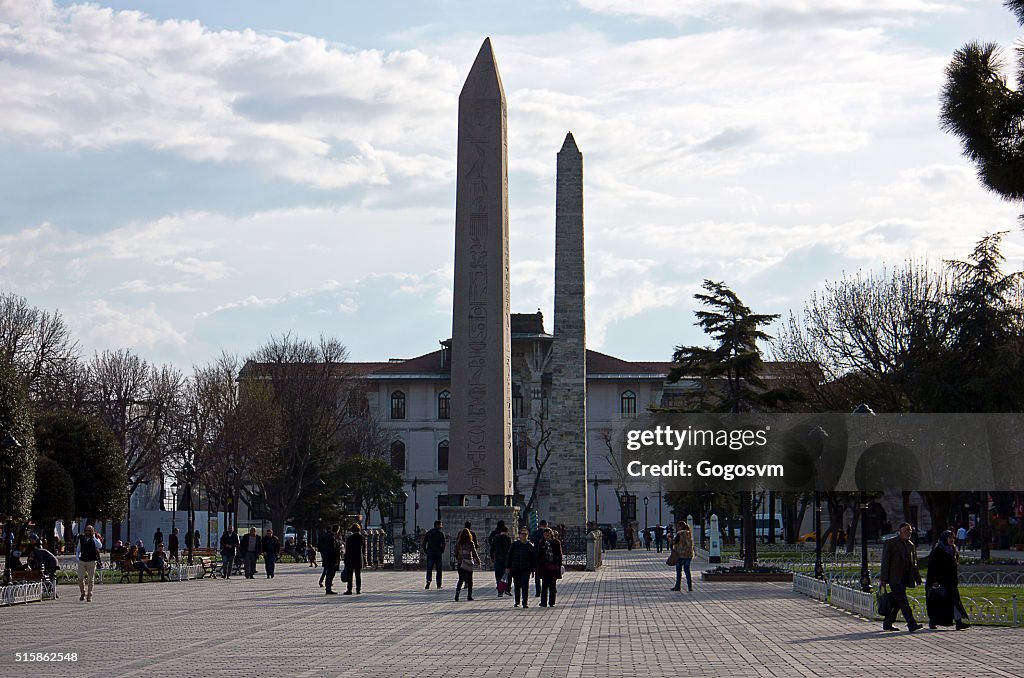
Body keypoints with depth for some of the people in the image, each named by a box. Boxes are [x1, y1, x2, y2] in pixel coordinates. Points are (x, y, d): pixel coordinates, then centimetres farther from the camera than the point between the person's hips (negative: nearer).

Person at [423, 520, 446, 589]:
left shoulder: (428, 532, 9)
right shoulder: (441, 533, -2)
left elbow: (424, 543, 5)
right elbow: (444, 543, -9)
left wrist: (425, 551, 10)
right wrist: (442, 551, 2)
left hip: (430, 553, 2)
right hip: (438, 554, -2)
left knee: (429, 569, 2)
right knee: (439, 569, 7)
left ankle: (428, 581, -20)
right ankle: (439, 584, 6)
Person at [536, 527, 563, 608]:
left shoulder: (556, 543, 2)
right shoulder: (542, 543, 6)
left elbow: (559, 555, 5)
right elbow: (539, 555, 8)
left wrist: (559, 565, -1)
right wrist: (538, 566, 1)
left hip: (554, 567, 0)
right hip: (544, 567, 0)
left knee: (552, 585, 3)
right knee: (544, 585, -2)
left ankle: (551, 602, 9)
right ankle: (544, 602, 0)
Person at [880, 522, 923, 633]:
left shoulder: (911, 545, 15)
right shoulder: (890, 542, -4)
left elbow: (914, 563, 21)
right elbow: (885, 561, -7)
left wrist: (917, 578, 11)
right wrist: (883, 578, -11)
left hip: (904, 578, 7)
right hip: (894, 578, -7)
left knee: (896, 602, 9)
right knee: (902, 600, -15)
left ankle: (887, 624, 20)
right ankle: (911, 624, -22)